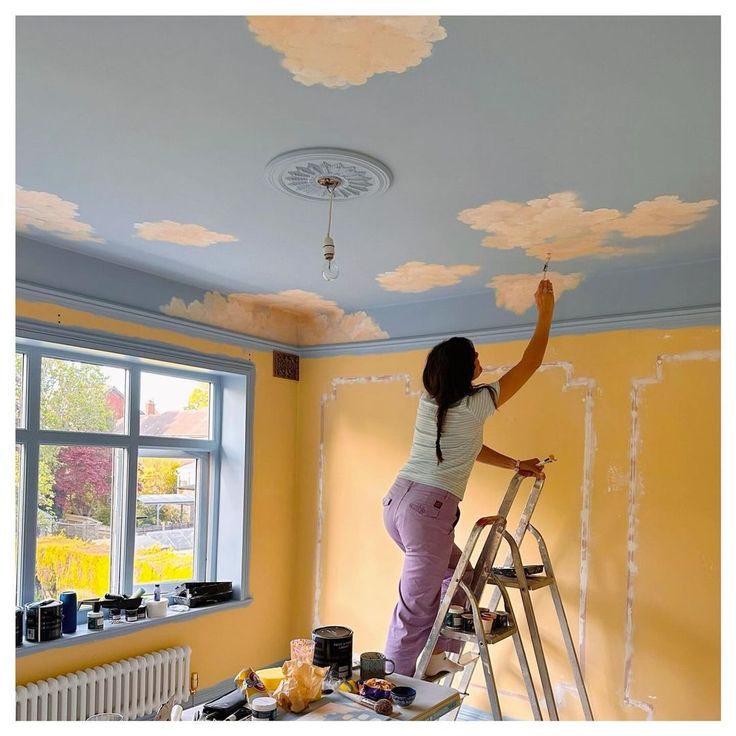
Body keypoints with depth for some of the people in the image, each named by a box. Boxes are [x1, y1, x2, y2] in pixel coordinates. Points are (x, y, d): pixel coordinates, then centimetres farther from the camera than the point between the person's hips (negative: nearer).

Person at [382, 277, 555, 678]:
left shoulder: (429, 401, 12)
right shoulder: (475, 403, -8)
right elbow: (530, 363, 2)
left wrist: (515, 464, 26)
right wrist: (545, 312, 12)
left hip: (396, 501, 8)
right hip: (428, 509, -8)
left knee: (459, 573, 24)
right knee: (415, 606, 2)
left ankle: (437, 658, 30)